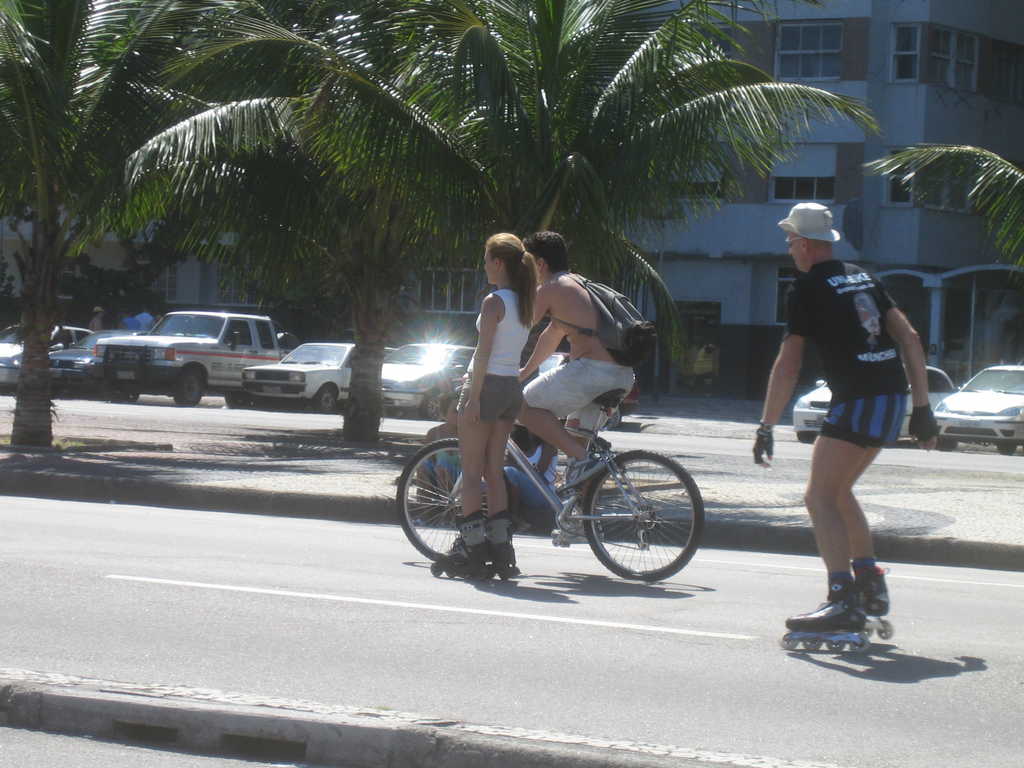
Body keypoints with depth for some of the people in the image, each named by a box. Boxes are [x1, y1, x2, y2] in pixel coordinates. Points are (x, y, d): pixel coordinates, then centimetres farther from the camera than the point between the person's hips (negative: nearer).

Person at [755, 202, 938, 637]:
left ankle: (844, 601, -24)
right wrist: (922, 408, 17)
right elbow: (910, 338, 15)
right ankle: (871, 585, 24)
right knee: (838, 491, 22)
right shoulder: (863, 278, 17)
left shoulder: (808, 288, -5)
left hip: (858, 401, -8)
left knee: (820, 498, -10)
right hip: (894, 397, 8)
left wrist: (766, 429, -7)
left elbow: (787, 366, -10)